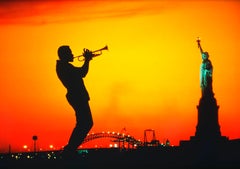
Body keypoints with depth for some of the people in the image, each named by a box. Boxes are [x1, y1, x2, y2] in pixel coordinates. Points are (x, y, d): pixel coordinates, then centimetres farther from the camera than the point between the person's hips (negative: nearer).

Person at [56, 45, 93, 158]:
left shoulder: (63, 66, 20)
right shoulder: (64, 66, -12)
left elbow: (80, 73, 25)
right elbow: (82, 73, -19)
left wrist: (87, 60, 18)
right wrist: (87, 60, -5)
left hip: (78, 97, 11)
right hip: (78, 97, -11)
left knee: (85, 123, 14)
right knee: (85, 124, -12)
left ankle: (70, 149, 16)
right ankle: (70, 150, -10)